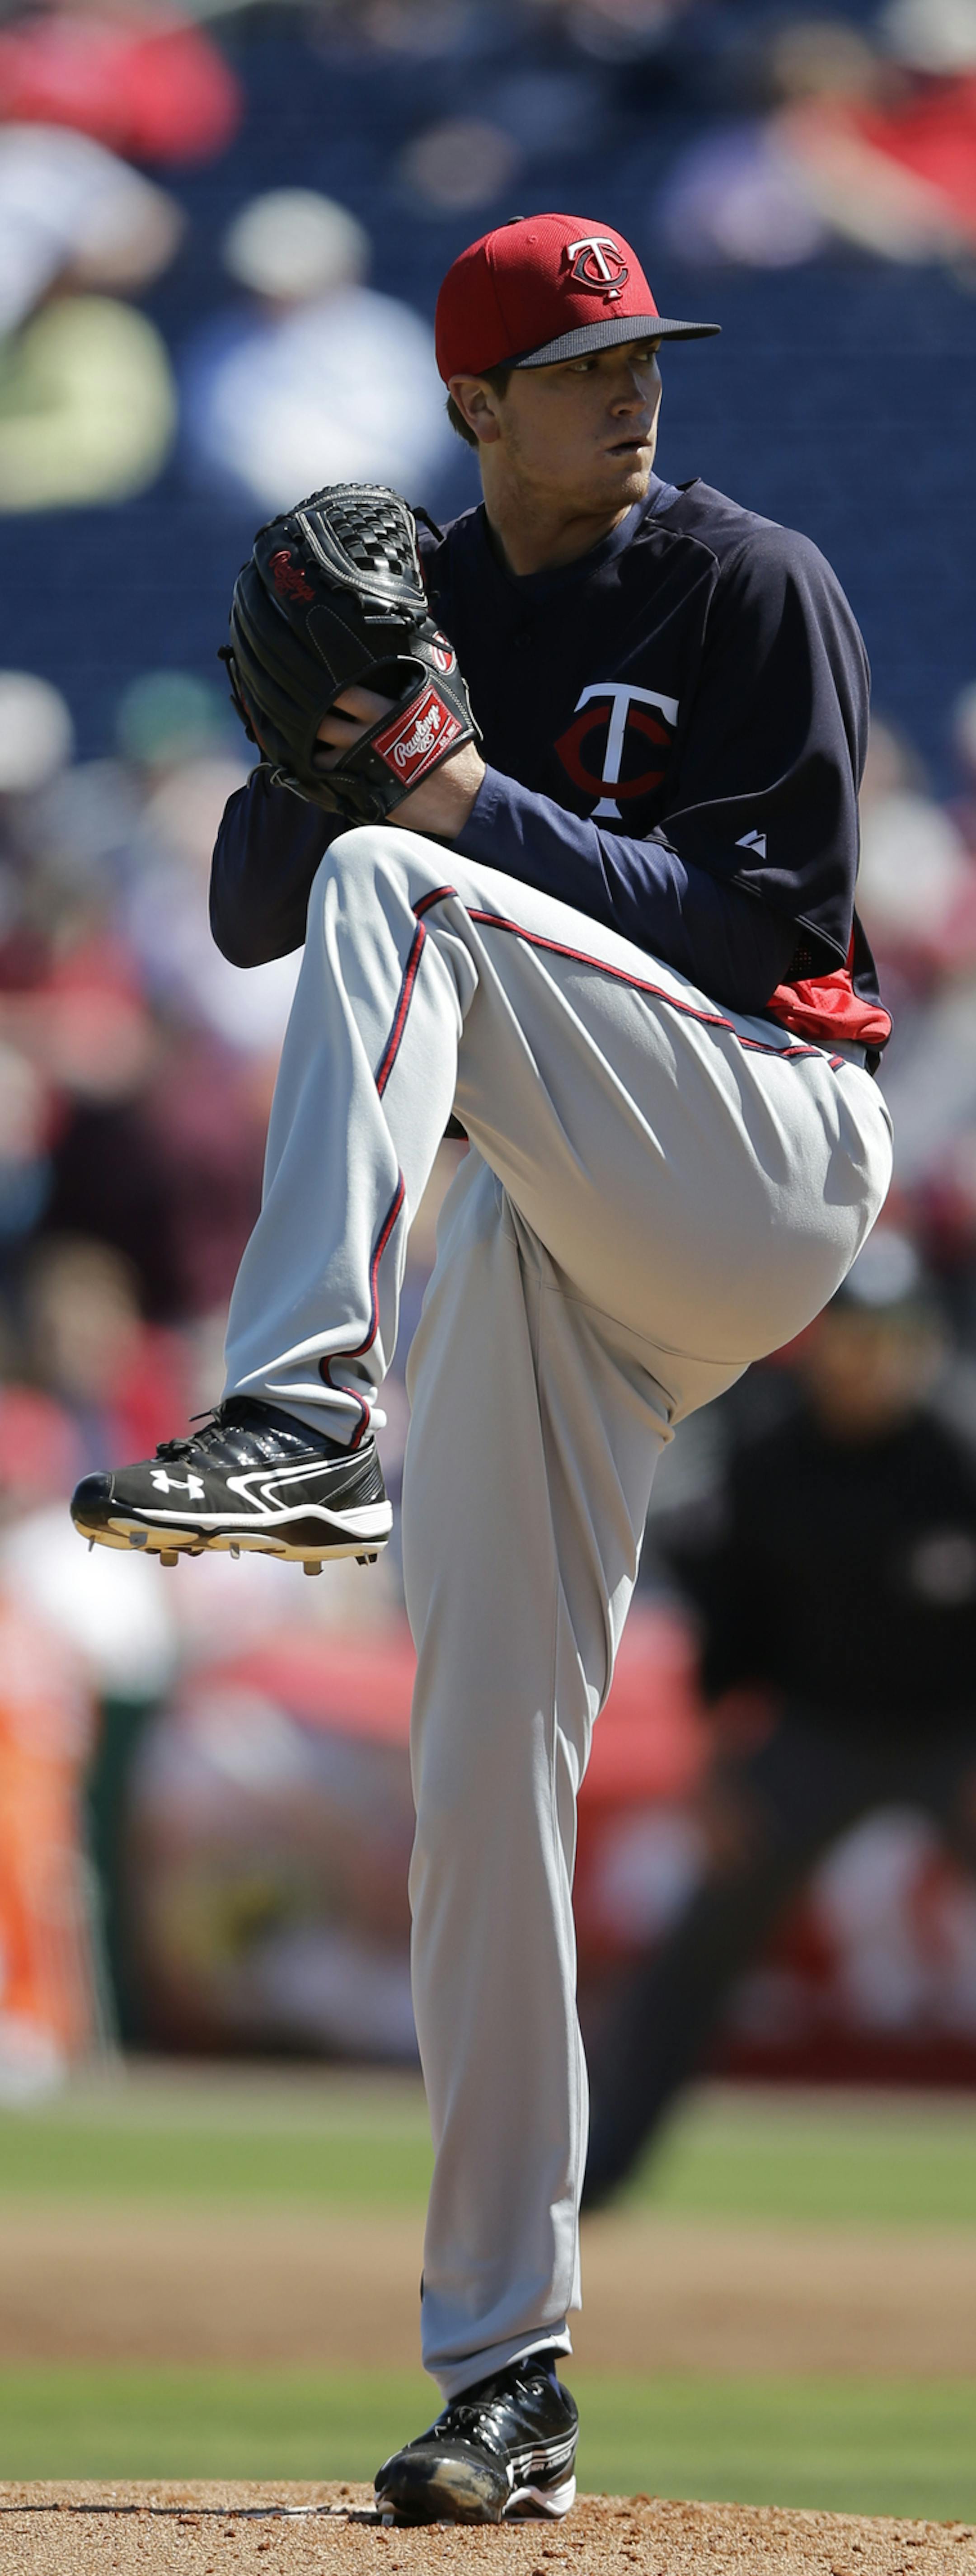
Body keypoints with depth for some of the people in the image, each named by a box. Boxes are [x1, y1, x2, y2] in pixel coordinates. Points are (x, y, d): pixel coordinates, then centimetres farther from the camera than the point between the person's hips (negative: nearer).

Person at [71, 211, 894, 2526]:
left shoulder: (752, 591, 0)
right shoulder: (419, 617, 16)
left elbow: (781, 912, -10)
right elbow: (249, 914, 11)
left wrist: (480, 810, -19)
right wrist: (320, 759, -10)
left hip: (765, 1141, -5)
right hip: (554, 1233, 5)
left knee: (404, 896, -27)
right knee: (483, 1759, -2)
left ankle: (302, 1409, -44)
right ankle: (503, 2376, 1)